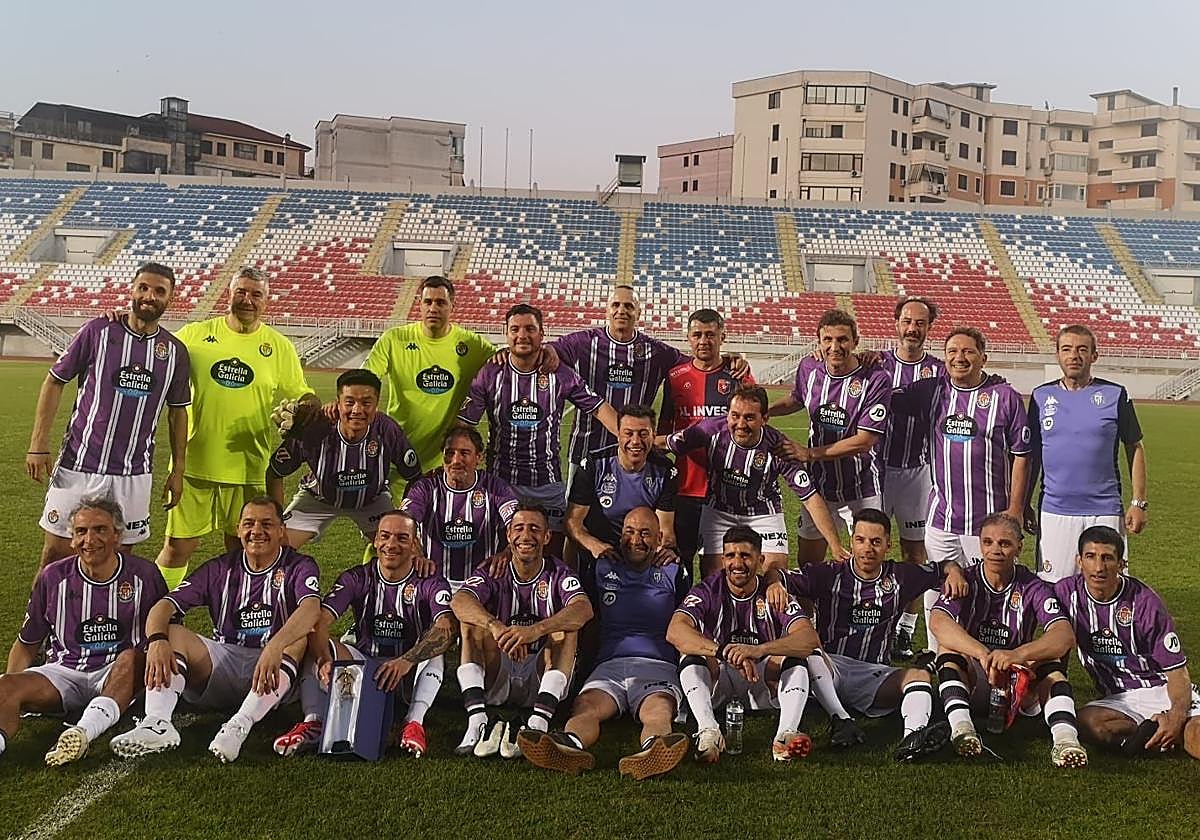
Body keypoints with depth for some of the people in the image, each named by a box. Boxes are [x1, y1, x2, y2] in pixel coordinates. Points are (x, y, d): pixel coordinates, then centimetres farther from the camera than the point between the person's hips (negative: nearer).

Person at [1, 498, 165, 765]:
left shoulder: (143, 575, 2)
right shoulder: (53, 578, 6)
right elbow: (27, 644, 15)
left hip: (119, 677, -2)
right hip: (63, 672, 2)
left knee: (132, 657, -35)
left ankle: (84, 731, -53)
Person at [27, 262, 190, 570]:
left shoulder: (175, 351, 4)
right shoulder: (97, 331, -4)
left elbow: (177, 411, 13)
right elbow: (54, 382, 1)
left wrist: (177, 470, 11)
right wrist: (38, 444, -5)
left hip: (135, 473, 2)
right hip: (79, 465, -2)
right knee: (57, 553, 2)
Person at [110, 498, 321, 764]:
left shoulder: (299, 566, 1)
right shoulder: (220, 569, 10)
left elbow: (311, 607, -22)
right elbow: (164, 606, -1)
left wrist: (275, 646, -41)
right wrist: (157, 640, -25)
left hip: (272, 675, -3)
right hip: (222, 660, 3)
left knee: (301, 637, -31)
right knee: (172, 632, -15)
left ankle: (240, 725, -45)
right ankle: (157, 722, -38)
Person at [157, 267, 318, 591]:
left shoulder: (279, 346, 5)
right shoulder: (195, 334, 3)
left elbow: (300, 395, 9)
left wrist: (309, 405, -13)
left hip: (248, 466, 1)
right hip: (194, 461, 0)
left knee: (241, 548, 11)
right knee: (178, 546, 6)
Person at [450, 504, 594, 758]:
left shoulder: (558, 575, 0)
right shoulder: (492, 573, 1)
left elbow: (584, 609, -24)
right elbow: (459, 601, -22)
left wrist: (536, 630, -42)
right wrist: (496, 627, -42)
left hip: (540, 677, -1)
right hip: (496, 678, 1)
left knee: (565, 629, -23)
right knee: (474, 624, -20)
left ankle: (538, 724, -41)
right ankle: (477, 721, -39)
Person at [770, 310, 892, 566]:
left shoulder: (875, 380, -18)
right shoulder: (808, 368, -3)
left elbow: (864, 441, -21)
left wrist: (810, 454, -21)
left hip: (863, 491, -4)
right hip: (819, 486, 5)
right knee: (807, 563, 15)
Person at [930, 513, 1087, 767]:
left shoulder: (1032, 587, -4)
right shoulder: (966, 581, -4)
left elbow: (1065, 636, -22)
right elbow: (938, 623, -25)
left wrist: (1017, 655, -42)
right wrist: (984, 655, -43)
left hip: (1019, 688, 0)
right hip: (972, 681, 0)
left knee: (1048, 660, -25)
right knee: (950, 648, -26)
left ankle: (1065, 737, -46)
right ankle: (961, 726, -44)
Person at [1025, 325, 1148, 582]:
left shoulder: (1115, 395, 3)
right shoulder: (1041, 396, 7)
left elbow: (1135, 449, 6)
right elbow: (1032, 454, 12)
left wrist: (1139, 503, -1)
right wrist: (1024, 505, 9)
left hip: (1104, 511, -1)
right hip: (1054, 511, 1)